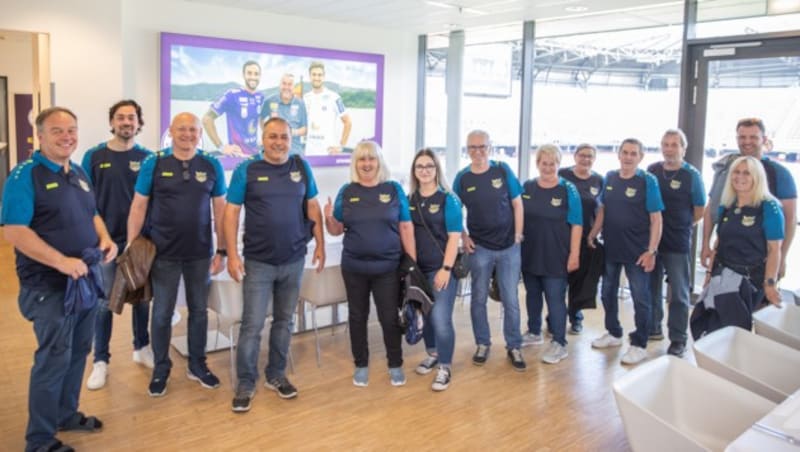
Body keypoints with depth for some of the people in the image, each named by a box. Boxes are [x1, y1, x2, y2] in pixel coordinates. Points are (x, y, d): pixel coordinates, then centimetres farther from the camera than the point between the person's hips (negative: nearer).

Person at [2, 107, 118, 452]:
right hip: (49, 286, -8)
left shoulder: (79, 173, 10)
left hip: (85, 280, 8)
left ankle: (67, 414, 35)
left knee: (78, 352, 17)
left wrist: (105, 239, -1)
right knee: (54, 358, -1)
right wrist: (61, 261, -30)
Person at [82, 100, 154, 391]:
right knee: (104, 301, 5)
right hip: (106, 240, -1)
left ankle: (142, 348, 29)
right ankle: (101, 360, 16)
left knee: (142, 297, 12)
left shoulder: (147, 158, 1)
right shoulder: (94, 156, -2)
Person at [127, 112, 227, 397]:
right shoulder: (153, 164, -3)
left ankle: (197, 365, 30)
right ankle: (161, 368, 26)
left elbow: (220, 210, 3)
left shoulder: (212, 166, 0)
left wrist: (221, 250, 2)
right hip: (163, 253, -1)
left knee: (199, 310, 13)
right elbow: (138, 207, -2)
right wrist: (131, 247, -5)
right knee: (162, 313, 9)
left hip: (200, 253, 2)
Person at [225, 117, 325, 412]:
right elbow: (231, 213, -5)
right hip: (258, 262, -3)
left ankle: (276, 375, 28)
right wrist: (232, 255, -11)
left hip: (294, 261, 3)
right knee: (252, 325, 0)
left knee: (284, 321, 13)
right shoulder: (246, 170, -4)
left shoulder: (301, 168, 4)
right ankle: (246, 384, 14)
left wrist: (320, 245, 6)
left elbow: (313, 207, 10)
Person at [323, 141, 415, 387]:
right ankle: (361, 365, 27)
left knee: (390, 317, 4)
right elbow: (336, 230, 6)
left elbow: (406, 228, -1)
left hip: (388, 267, -1)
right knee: (357, 316, 12)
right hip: (354, 267, 2)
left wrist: (412, 263, -4)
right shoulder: (347, 192, 3)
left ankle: (395, 365, 22)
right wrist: (328, 218, -16)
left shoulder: (394, 189, 0)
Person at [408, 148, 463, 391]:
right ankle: (432, 354, 35)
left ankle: (445, 367, 5)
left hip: (442, 268, -5)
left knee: (441, 318, -9)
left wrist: (446, 268, -15)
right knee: (426, 314, 15)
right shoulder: (410, 200, 7)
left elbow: (454, 237, -9)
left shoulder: (448, 199, -6)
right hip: (418, 268, 5)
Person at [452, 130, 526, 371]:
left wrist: (518, 236, -3)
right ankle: (482, 344, 25)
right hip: (480, 248, 1)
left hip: (509, 247, -1)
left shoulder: (503, 170, -3)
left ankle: (514, 347, 18)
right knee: (479, 298, 9)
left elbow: (517, 204, 1)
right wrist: (464, 237, -4)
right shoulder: (462, 178, -1)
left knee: (510, 300, 4)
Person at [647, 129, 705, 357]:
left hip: (677, 244, -4)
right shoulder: (652, 170, 2)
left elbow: (700, 210, 0)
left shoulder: (692, 175, -7)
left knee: (678, 293, 3)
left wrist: (679, 225, 6)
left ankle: (678, 339, 13)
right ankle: (653, 328, 31)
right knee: (651, 288, 15)